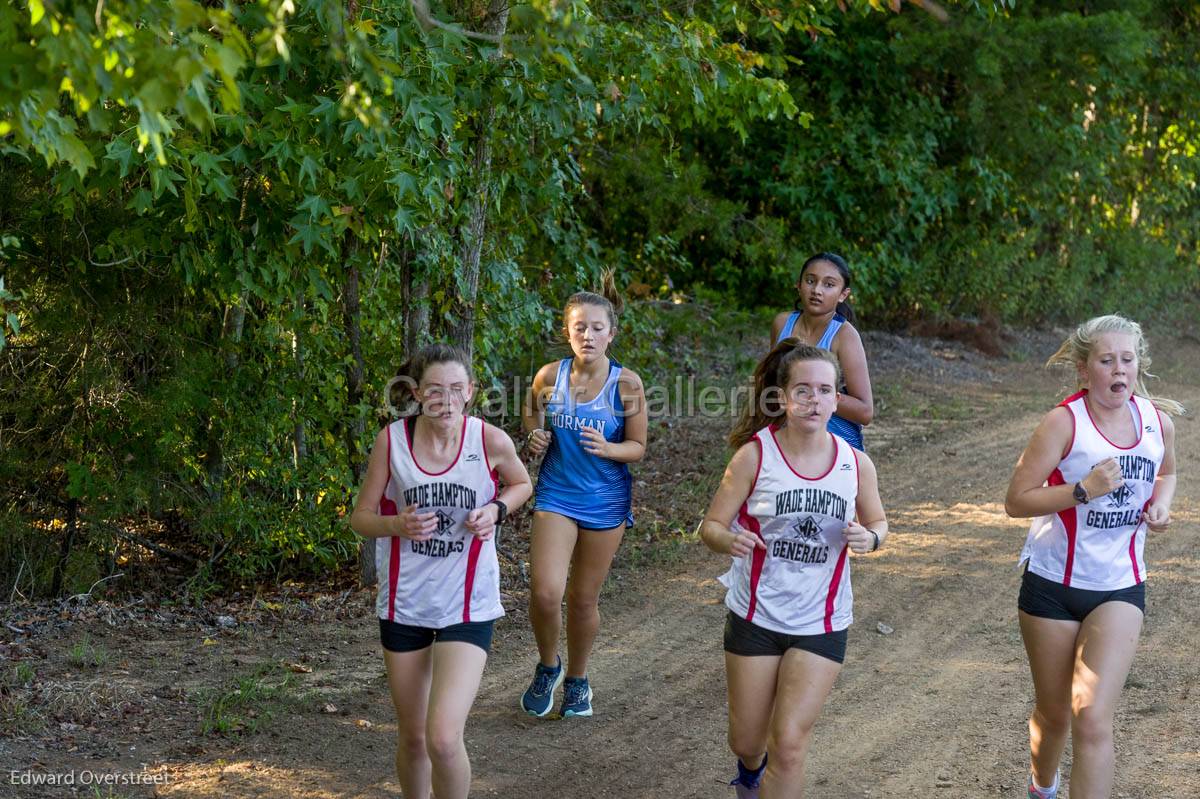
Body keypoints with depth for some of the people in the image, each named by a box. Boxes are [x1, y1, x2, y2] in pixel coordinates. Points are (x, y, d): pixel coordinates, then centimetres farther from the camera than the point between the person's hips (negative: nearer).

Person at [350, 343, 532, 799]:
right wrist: (397, 525, -23)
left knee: (443, 739, -16)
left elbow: (521, 484, 10)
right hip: (404, 603, 2)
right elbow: (360, 517, -1)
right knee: (413, 738, 14)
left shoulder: (491, 441, -12)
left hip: (468, 605, -2)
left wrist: (496, 509, -11)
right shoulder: (391, 440, -10)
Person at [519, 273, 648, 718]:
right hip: (556, 494, 0)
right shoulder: (549, 376, -7)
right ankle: (548, 666, 15)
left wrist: (606, 448, -23)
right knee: (545, 592, -14)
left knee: (584, 598, 10)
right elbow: (532, 416, 14)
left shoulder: (626, 384, -11)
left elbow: (638, 446, -3)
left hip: (605, 500, 0)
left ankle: (577, 679, 33)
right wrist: (536, 439, -8)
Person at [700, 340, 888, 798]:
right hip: (755, 617, 0)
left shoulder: (856, 464, -6)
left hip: (821, 625, 0)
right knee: (746, 742, 13)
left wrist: (870, 538, -13)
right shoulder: (755, 455, -12)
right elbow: (711, 526, -8)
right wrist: (730, 542, -32)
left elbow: (878, 524, 11)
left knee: (788, 746, -10)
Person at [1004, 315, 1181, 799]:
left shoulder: (1158, 421, -2)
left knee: (1093, 718, -15)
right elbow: (1016, 501, -17)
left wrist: (1160, 505, 0)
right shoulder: (1064, 422, -15)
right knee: (1054, 714, 15)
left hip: (1120, 588, 2)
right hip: (1053, 583, -2)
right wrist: (1083, 490, -28)